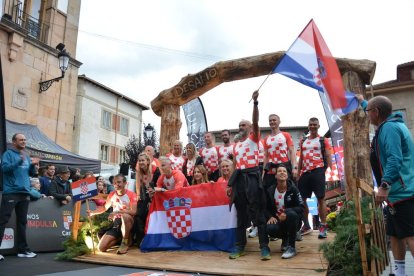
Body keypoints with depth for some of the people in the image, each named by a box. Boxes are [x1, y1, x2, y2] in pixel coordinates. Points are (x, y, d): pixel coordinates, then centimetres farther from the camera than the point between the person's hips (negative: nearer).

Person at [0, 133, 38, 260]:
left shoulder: (27, 156, 17)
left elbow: (32, 173, 17)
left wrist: (33, 165, -2)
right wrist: (20, 161, -27)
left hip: (25, 192, 7)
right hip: (10, 192, -6)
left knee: (22, 221, 10)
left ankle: (22, 249, 16)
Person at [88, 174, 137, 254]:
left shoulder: (131, 194, -12)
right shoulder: (112, 195, 5)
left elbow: (133, 212, -22)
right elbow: (104, 208, 17)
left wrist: (117, 212, -31)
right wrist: (92, 212, 1)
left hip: (128, 222, -5)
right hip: (116, 223, 5)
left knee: (125, 215, -42)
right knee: (101, 247, -11)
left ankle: (125, 242, -19)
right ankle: (119, 238, 17)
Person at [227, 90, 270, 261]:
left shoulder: (254, 138, 4)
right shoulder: (236, 145, 19)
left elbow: (256, 121, -14)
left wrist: (255, 102, -25)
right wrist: (230, 184, 12)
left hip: (252, 176, -6)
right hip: (239, 178, 6)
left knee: (258, 212, -4)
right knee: (240, 213, 9)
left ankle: (264, 247, 1)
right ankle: (240, 247, 15)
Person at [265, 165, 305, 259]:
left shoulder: (293, 189, -11)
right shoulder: (270, 190, -2)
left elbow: (301, 207, -15)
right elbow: (266, 207, 7)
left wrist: (287, 213, -30)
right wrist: (270, 216, -13)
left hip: (292, 221, -2)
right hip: (278, 220, 2)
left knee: (291, 214, -37)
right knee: (269, 229, -31)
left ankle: (291, 247, -20)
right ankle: (285, 239, 9)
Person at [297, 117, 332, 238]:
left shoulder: (323, 140, 6)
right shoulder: (303, 141, 18)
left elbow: (328, 156, -1)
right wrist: (298, 172, 12)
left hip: (318, 171, -5)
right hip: (305, 172, 5)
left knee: (321, 198, -6)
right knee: (301, 199, 6)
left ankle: (323, 227, 2)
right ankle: (306, 226, 19)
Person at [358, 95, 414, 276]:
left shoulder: (389, 128, -15)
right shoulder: (391, 124, 16)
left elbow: (394, 160, -26)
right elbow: (375, 110, 39)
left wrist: (384, 185, -32)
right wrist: (362, 102, 53)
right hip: (399, 191, 11)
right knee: (395, 234, 15)